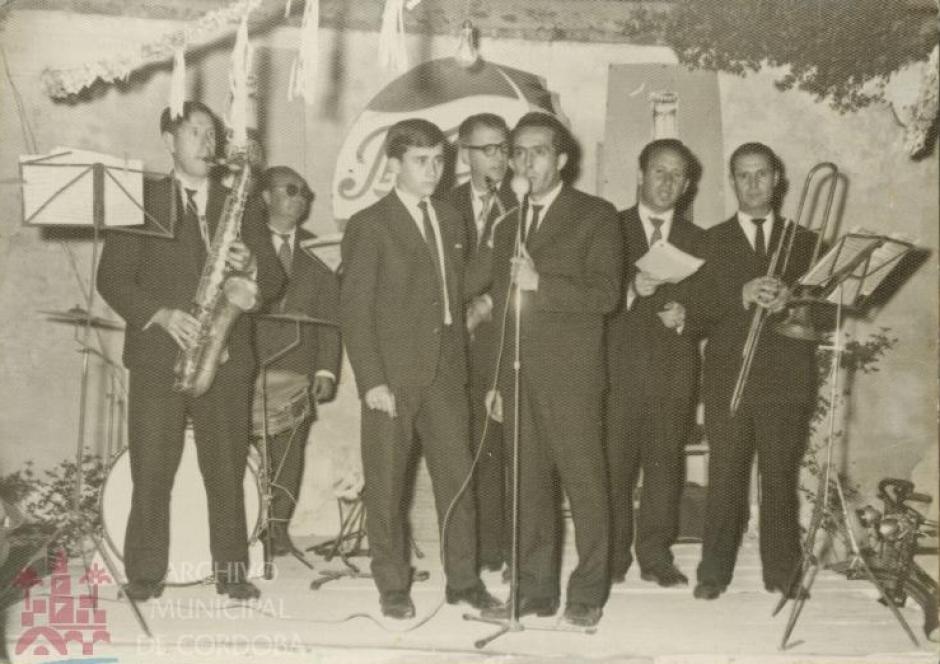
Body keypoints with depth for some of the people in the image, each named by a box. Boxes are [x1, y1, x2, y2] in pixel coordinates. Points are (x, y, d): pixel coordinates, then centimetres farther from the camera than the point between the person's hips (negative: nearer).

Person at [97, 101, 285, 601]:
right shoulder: (141, 201, 6)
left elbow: (274, 280, 11)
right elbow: (111, 277, 0)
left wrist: (250, 267, -11)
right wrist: (160, 314, -14)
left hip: (226, 358, 2)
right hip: (157, 357, -2)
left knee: (227, 473, 2)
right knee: (150, 474, -2)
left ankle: (231, 570, 11)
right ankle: (144, 574, 8)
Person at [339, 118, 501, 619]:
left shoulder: (450, 219, 13)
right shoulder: (368, 226, -5)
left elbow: (454, 297, 14)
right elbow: (354, 309, -9)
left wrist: (461, 365, 7)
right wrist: (371, 380, -15)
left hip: (445, 371, 5)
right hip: (392, 375, -5)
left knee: (457, 476, 5)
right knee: (386, 483, 4)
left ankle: (463, 579, 16)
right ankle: (392, 586, 16)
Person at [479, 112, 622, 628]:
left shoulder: (595, 216, 2)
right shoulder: (508, 223, 20)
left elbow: (605, 293, -9)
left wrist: (539, 283, -19)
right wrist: (494, 380, 14)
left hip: (570, 373, -5)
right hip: (517, 374, 5)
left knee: (583, 481, -2)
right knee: (528, 484, 5)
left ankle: (588, 591, 8)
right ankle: (534, 589, 13)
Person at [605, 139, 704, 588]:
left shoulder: (696, 240, 16)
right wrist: (632, 288, -18)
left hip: (674, 368, 2)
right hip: (621, 363, -2)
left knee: (665, 462, 2)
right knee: (614, 462, -4)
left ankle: (655, 555, 12)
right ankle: (613, 557, 6)